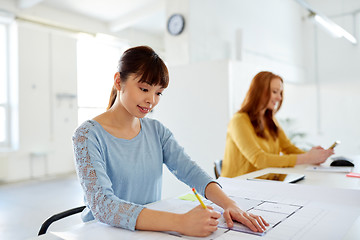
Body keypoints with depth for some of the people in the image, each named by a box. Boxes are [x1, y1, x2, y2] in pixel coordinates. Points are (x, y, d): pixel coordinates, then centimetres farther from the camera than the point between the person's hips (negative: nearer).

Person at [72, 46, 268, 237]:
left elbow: (190, 171, -3)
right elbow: (102, 205, -23)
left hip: (152, 230, 3)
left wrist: (229, 204, -20)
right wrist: (181, 222, -32)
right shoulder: (88, 135, -11)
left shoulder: (156, 130, 7)